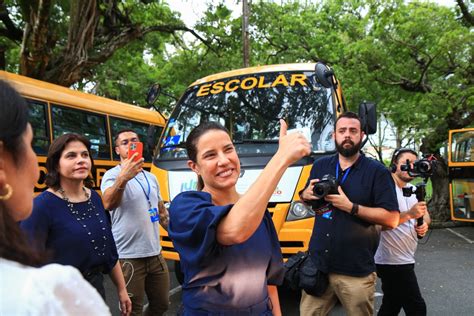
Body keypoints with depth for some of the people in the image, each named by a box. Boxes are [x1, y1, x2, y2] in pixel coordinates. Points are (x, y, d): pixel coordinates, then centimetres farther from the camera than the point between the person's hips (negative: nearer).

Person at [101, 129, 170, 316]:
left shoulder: (151, 177, 10)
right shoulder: (112, 175, -9)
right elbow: (108, 204, -30)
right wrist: (123, 178, -47)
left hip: (155, 255, 6)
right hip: (129, 258, -5)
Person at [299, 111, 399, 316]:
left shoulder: (377, 171, -5)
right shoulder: (320, 166, 9)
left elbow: (392, 219, -10)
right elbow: (307, 198, 21)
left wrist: (350, 207, -19)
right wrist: (305, 195, -3)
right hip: (317, 265, 4)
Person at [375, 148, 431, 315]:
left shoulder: (413, 189, 12)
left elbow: (426, 215, 16)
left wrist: (424, 224, -6)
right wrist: (409, 214, -34)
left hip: (404, 259, 9)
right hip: (393, 261, -9)